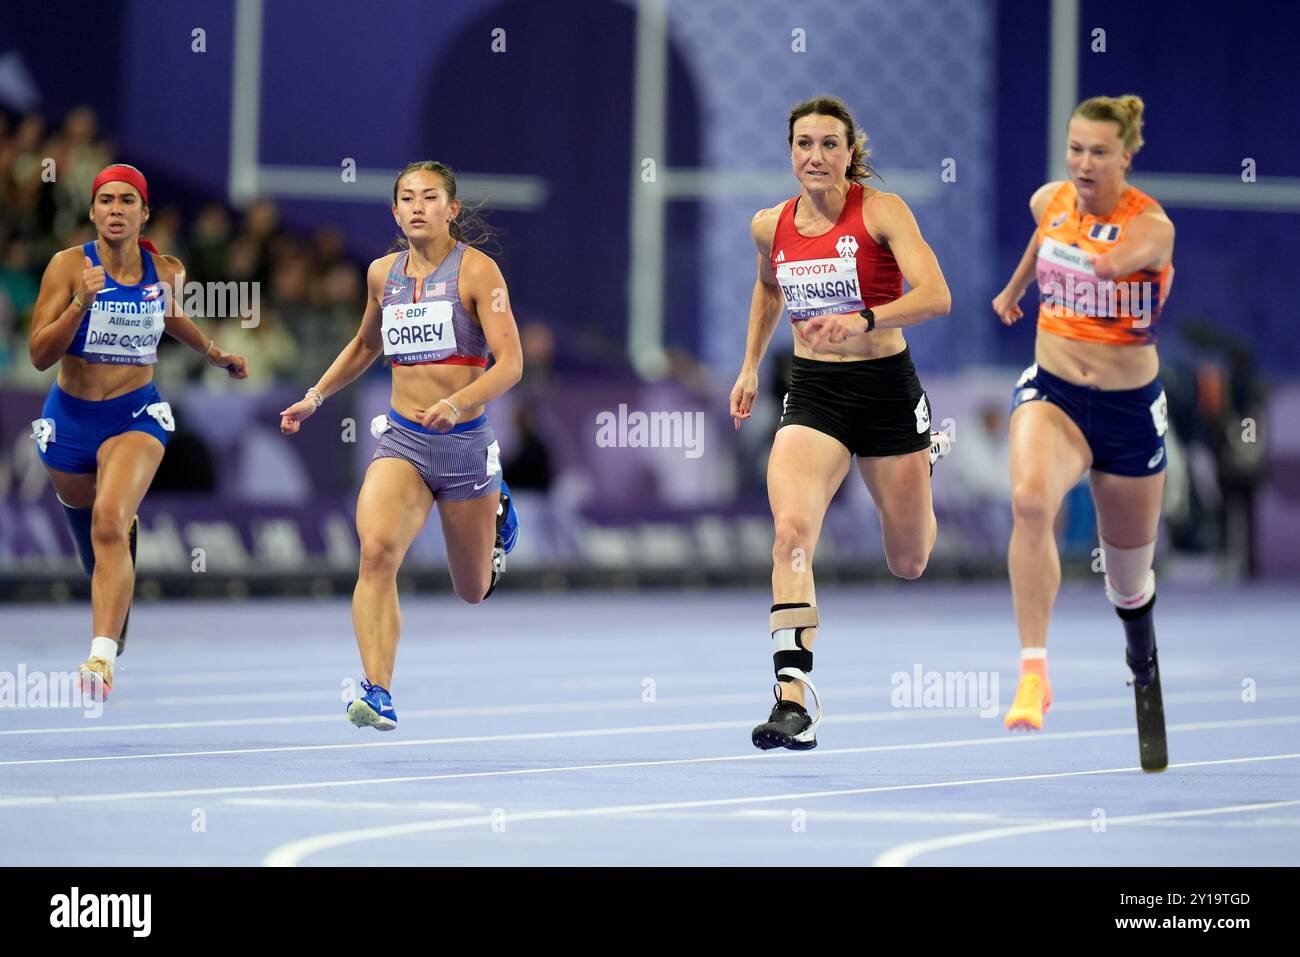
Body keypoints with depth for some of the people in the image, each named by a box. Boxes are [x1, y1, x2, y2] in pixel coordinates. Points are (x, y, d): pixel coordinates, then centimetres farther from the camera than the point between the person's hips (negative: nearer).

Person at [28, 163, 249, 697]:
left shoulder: (167, 272, -2)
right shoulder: (68, 266, -10)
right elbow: (39, 355, -16)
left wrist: (215, 353, 25)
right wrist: (82, 304, -27)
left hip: (135, 416, -1)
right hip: (69, 418, 1)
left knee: (109, 524, -25)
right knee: (86, 520, 19)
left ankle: (103, 655, -37)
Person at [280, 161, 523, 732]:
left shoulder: (476, 270, -8)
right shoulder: (383, 273, 6)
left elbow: (511, 363, -15)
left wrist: (458, 403, -30)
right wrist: (317, 396, 20)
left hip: (464, 443, -2)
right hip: (400, 440, 2)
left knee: (474, 590, 14)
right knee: (377, 549, -28)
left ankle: (497, 510, 48)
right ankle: (379, 695, -32)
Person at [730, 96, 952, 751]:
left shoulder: (882, 211, -12)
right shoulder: (771, 226, 2)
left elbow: (935, 296, -24)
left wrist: (862, 320, -38)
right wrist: (750, 367, 21)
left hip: (886, 387, -2)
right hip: (812, 394, 2)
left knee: (908, 564, 13)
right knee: (791, 528, -25)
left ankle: (927, 456, 49)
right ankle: (794, 697, -27)